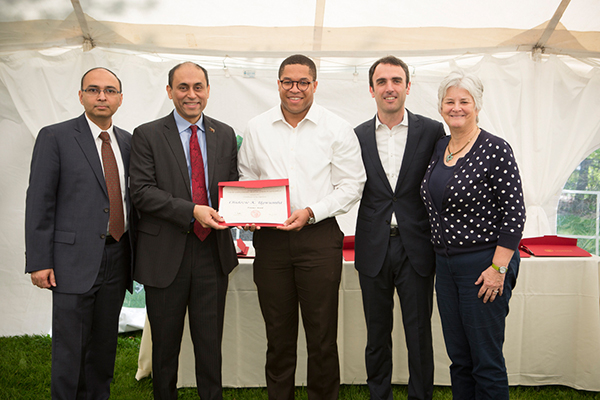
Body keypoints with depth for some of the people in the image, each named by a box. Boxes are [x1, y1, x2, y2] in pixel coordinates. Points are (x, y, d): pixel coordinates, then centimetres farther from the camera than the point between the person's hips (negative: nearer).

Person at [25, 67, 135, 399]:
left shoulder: (128, 142, 11)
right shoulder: (54, 137, -3)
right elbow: (38, 203, -6)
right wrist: (38, 261, -12)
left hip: (117, 259, 5)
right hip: (74, 259, -4)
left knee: (105, 344, 15)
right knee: (69, 347, 2)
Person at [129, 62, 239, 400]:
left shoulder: (225, 135, 9)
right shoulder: (147, 135, -1)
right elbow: (142, 191, -10)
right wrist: (191, 211, -22)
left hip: (213, 249, 2)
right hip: (166, 254, -2)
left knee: (210, 342, 10)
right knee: (165, 343, 13)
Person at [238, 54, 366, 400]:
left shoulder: (337, 129, 1)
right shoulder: (256, 129, 10)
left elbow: (351, 185, -1)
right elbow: (246, 180, 16)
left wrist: (311, 212, -12)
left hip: (319, 237, -2)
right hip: (270, 238, 3)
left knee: (322, 335, 3)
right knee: (278, 332, 12)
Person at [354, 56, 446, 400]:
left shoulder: (432, 131, 0)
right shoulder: (357, 136, 5)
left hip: (416, 250, -1)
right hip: (374, 250, 2)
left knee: (419, 334, 7)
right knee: (377, 334, 13)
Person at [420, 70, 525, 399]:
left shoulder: (495, 150, -12)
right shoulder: (439, 148, 9)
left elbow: (514, 214, -14)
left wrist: (498, 268, -17)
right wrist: (440, 257, 14)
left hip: (484, 266, -7)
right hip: (445, 266, 7)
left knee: (486, 361, 3)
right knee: (458, 358, 16)